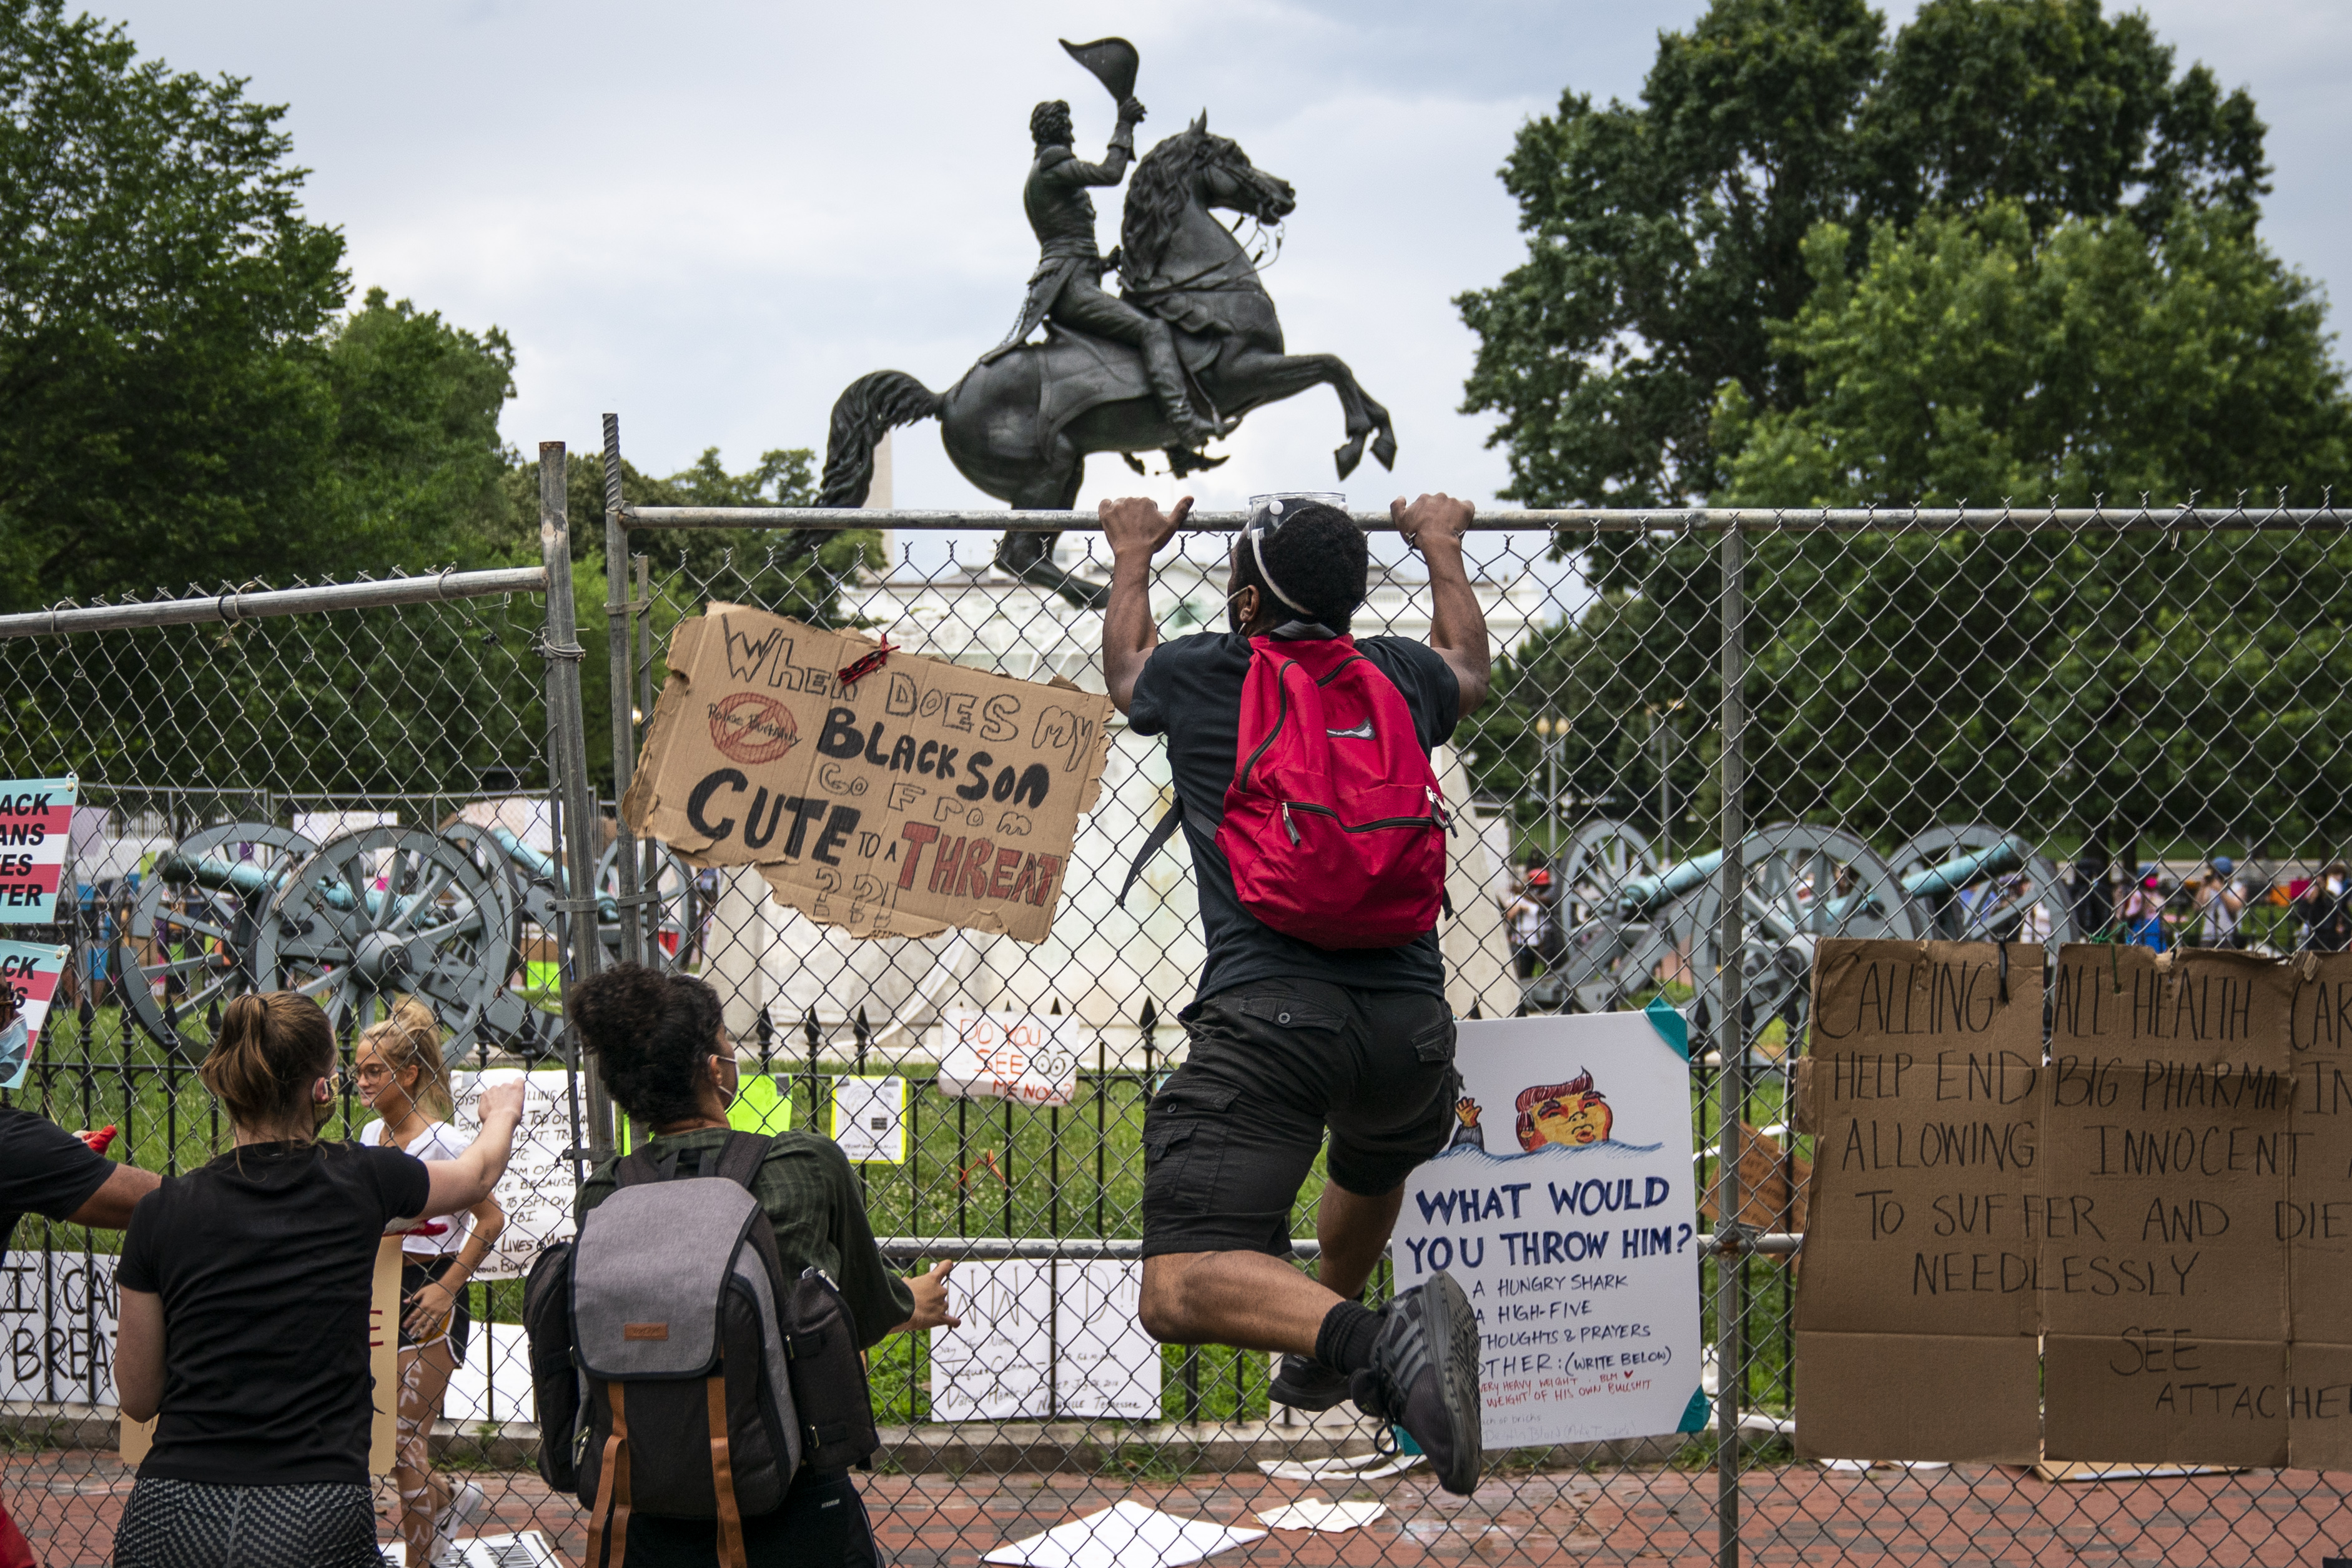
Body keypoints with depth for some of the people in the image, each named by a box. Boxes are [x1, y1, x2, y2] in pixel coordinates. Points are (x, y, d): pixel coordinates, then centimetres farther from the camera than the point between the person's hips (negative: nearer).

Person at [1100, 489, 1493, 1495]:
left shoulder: (1198, 676, 9)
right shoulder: (1402, 680, 15)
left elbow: (1124, 667, 35)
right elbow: (1469, 664, 42)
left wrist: (1133, 558, 52)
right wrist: (1442, 551, 58)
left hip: (1265, 1016, -5)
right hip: (1409, 1021, 5)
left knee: (1180, 1291, -15)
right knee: (1374, 1171, 39)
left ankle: (1374, 1339, -38)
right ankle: (1328, 1352, 58)